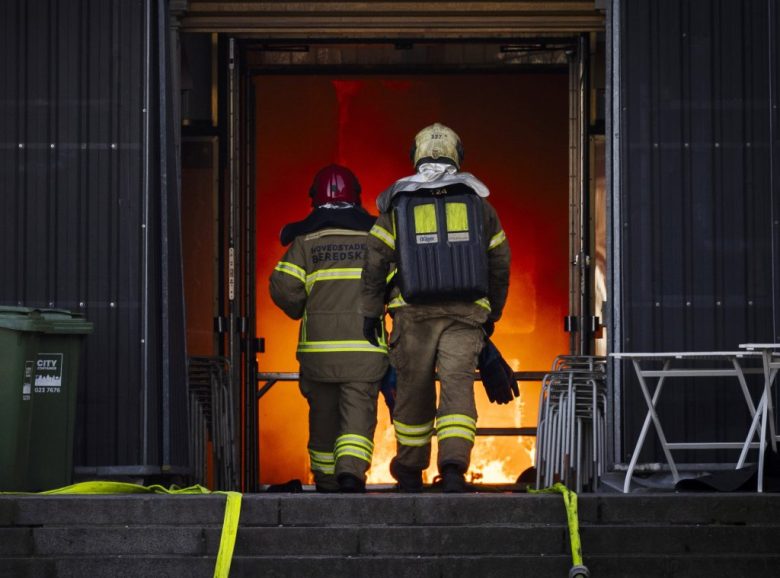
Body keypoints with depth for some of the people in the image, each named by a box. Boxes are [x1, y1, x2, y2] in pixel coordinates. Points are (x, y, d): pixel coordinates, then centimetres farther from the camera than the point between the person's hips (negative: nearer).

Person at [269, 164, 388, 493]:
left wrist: (300, 312, 14)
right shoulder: (374, 234, 5)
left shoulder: (306, 238, 4)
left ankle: (326, 483, 18)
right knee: (359, 411, -4)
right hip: (365, 347, -1)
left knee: (323, 414, 12)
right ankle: (352, 471, -25)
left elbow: (283, 287, -5)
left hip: (319, 343, 1)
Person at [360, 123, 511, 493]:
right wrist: (492, 314, 22)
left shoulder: (397, 204, 4)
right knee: (458, 385, -6)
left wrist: (370, 313, 8)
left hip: (414, 312, 0)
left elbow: (375, 262, 1)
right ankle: (454, 465, -25)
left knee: (414, 389, 11)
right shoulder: (478, 202, 8)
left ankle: (410, 472, 24)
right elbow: (499, 264, 12)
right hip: (466, 312, 0)